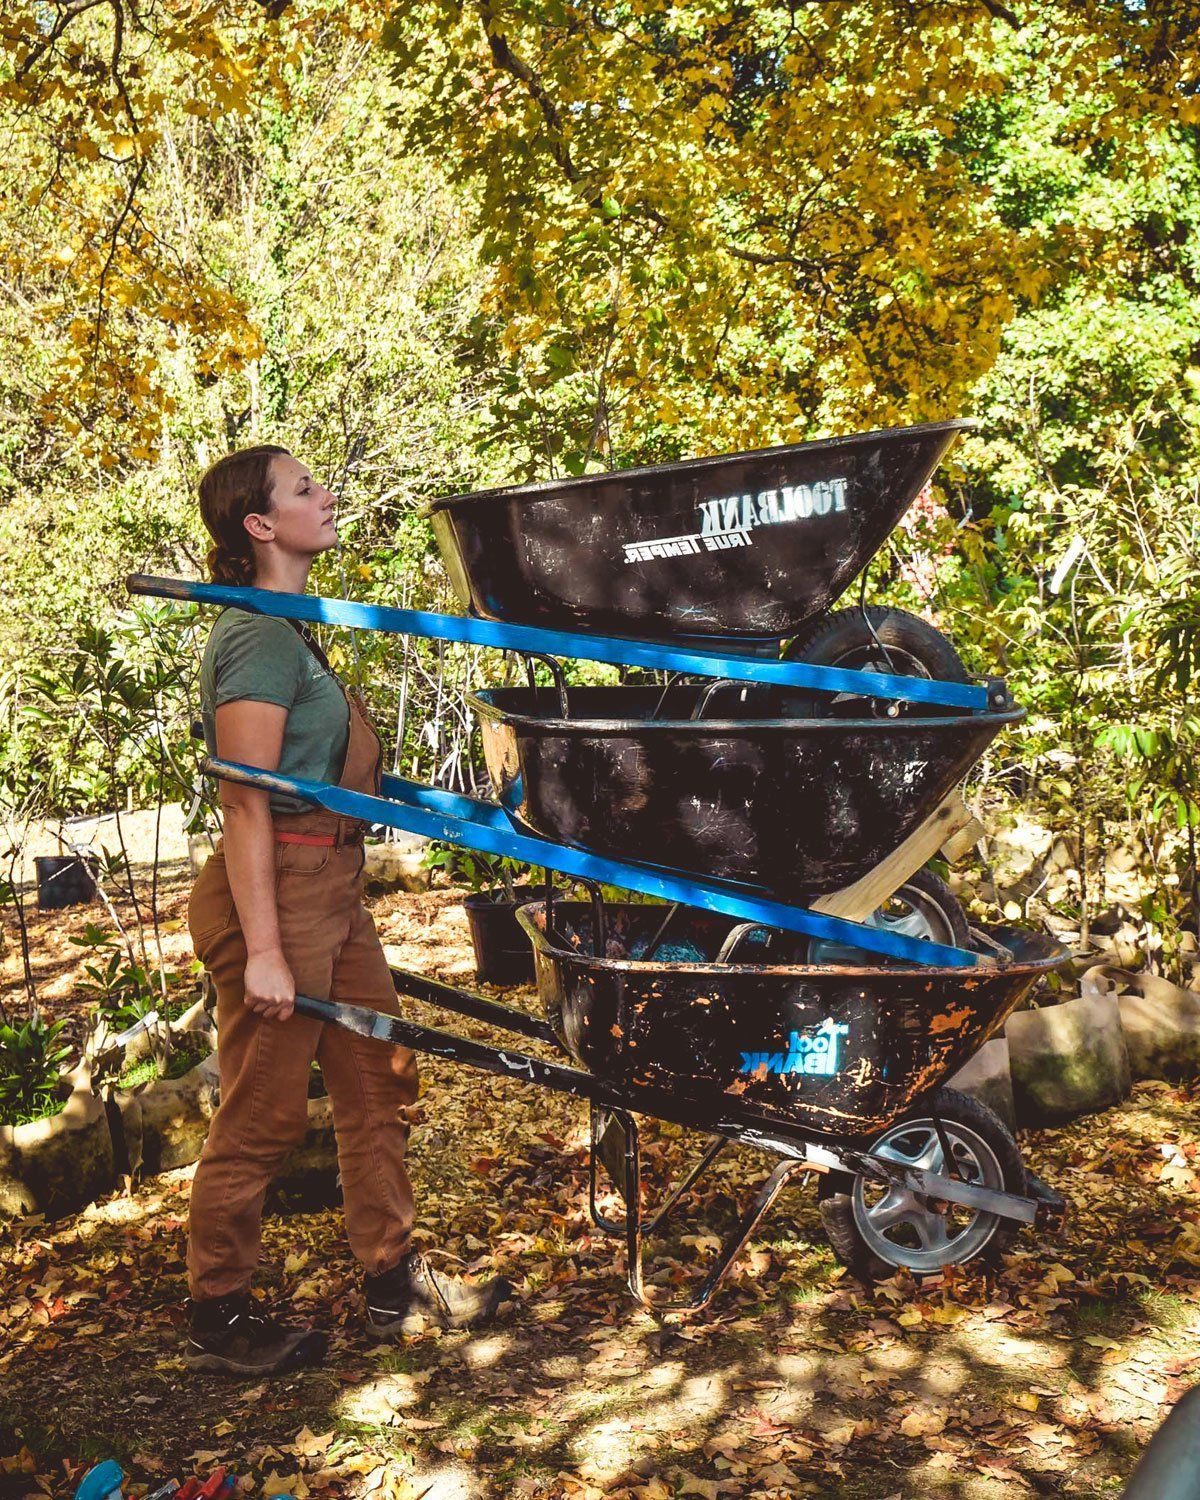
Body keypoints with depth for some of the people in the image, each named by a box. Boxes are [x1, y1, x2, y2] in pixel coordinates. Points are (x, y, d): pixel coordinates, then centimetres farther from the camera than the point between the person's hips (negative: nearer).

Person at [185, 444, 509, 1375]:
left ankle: (397, 1284, 27)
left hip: (334, 887, 10)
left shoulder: (293, 633, 15)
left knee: (380, 1084, 14)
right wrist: (263, 949, -23)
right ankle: (219, 1317, 19)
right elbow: (247, 804, -20)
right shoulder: (259, 639, -16)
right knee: (263, 1116, 2)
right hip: (278, 889, -10)